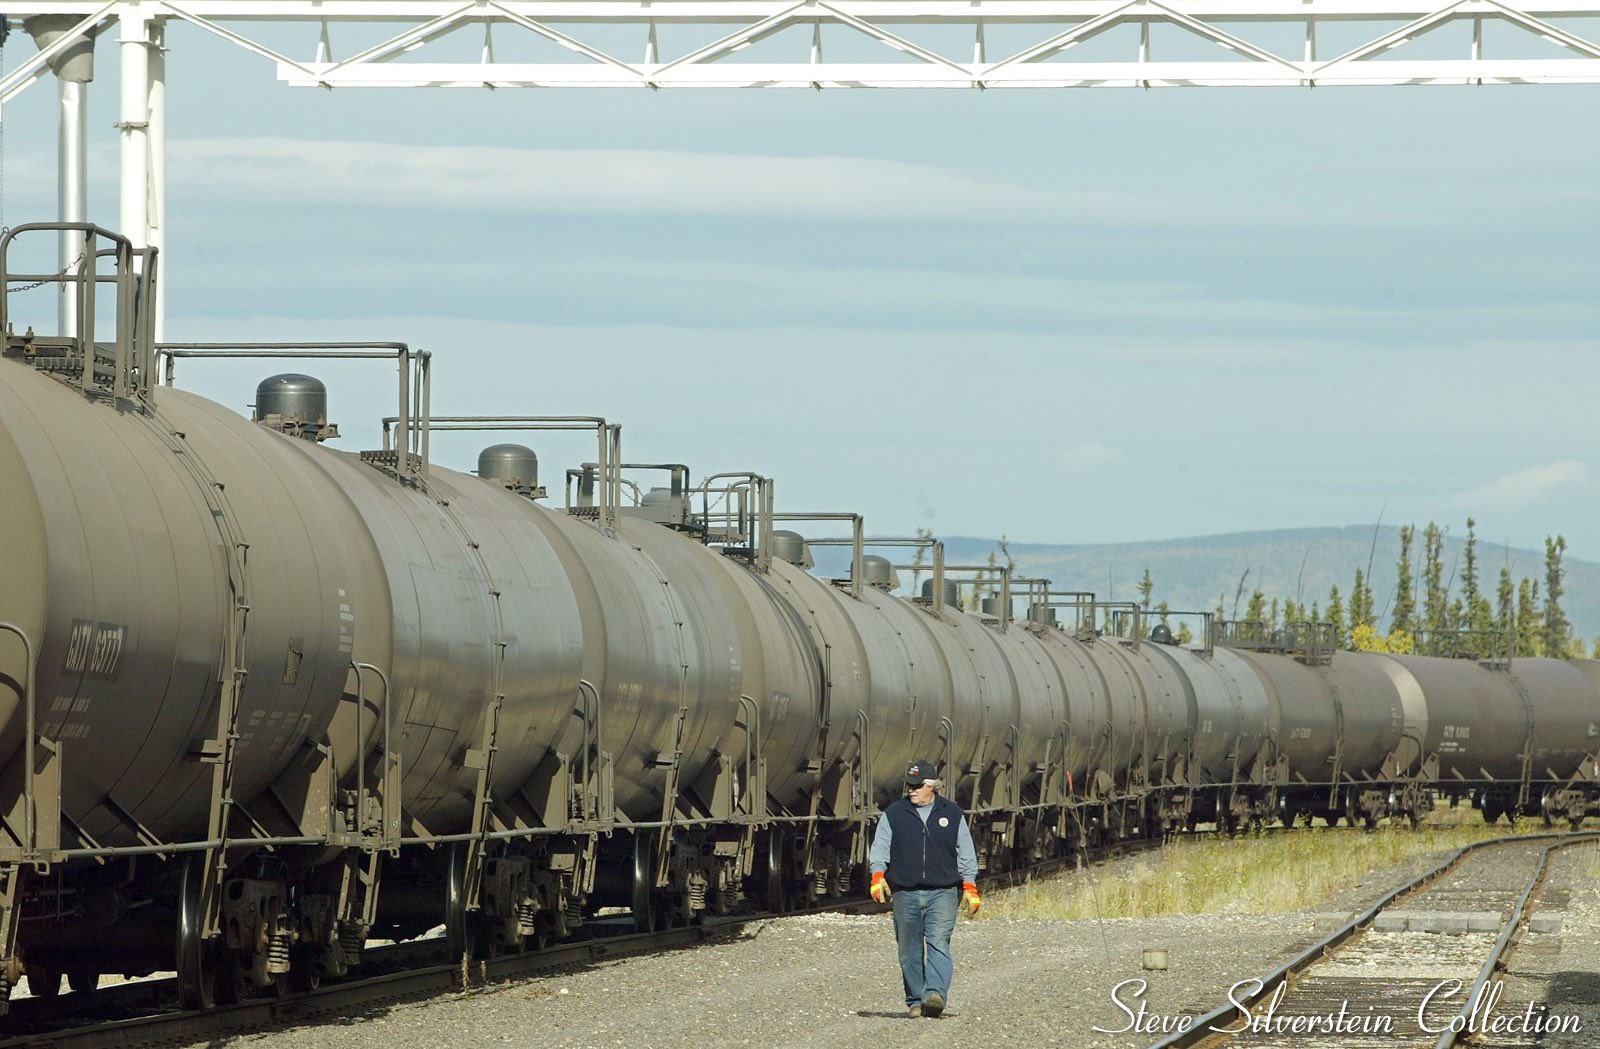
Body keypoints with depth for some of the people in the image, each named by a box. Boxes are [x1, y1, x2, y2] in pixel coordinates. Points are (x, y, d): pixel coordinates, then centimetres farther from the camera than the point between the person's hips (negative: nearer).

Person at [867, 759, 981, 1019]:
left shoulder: (952, 814, 10)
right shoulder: (893, 815, 10)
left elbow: (966, 854, 13)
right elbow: (880, 848, 5)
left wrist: (969, 888, 6)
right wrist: (878, 876, -13)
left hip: (942, 892, -1)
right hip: (905, 893, 1)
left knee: (938, 942, -17)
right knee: (910, 950, 3)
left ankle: (936, 994, -28)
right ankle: (915, 1002, 10)